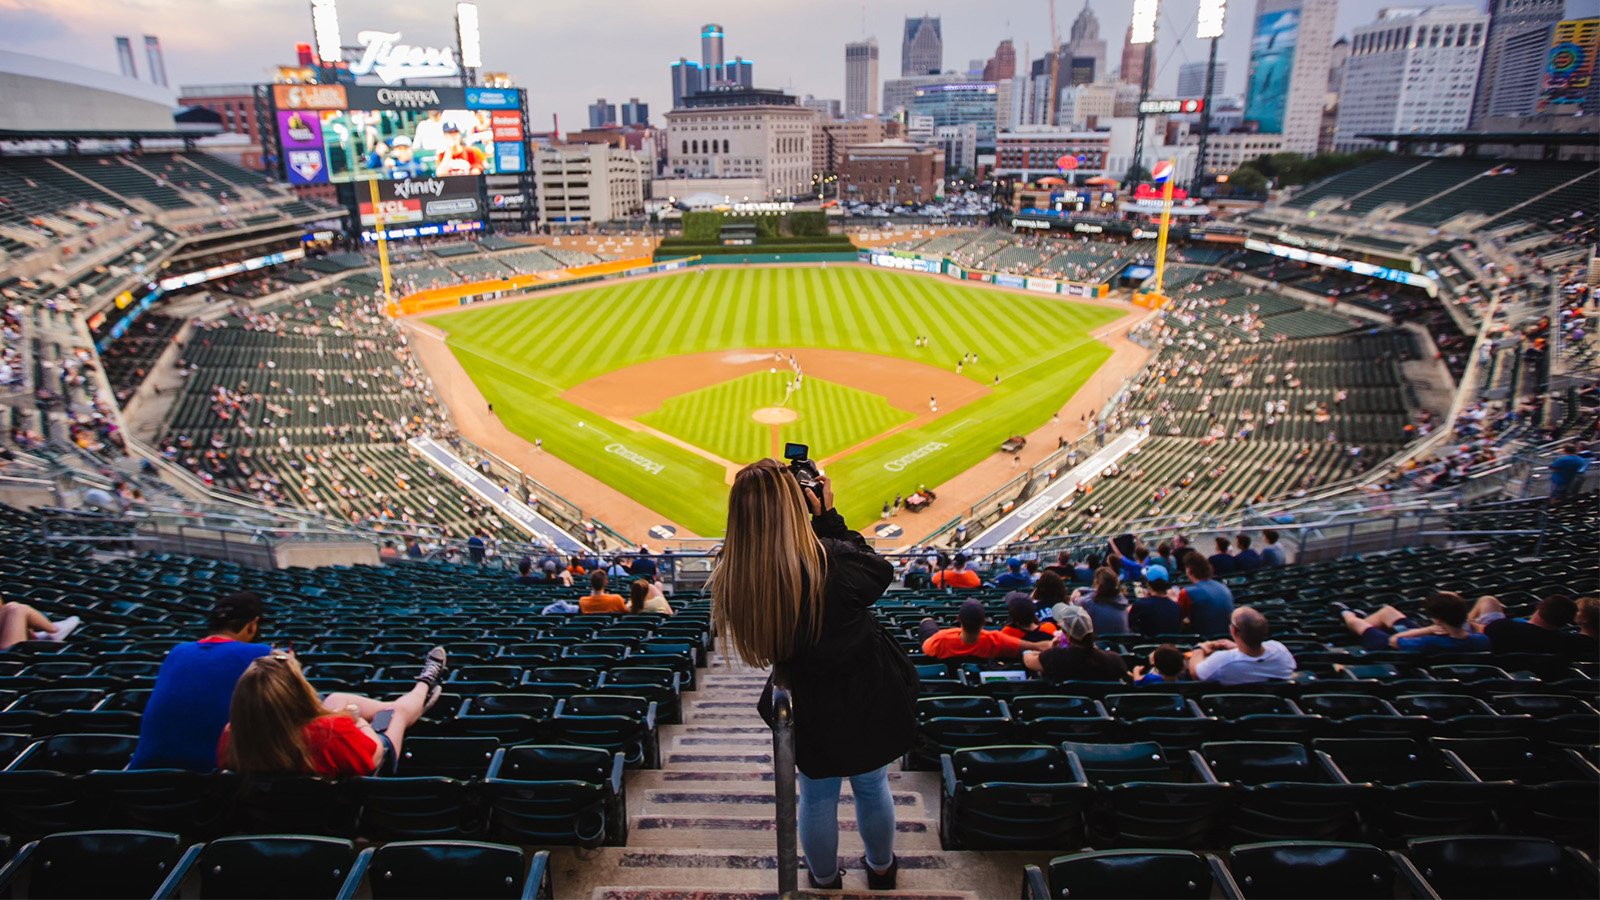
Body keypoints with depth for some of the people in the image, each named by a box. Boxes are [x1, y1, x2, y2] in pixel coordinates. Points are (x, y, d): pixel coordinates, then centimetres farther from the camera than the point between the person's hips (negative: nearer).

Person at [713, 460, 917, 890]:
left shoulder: (733, 577, -25)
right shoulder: (836, 562, -36)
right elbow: (881, 571, -13)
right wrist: (828, 516, -13)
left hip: (808, 710, 1)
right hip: (866, 702, -1)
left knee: (817, 797, 27)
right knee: (872, 788, 27)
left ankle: (823, 878, 51)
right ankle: (881, 868, 53)